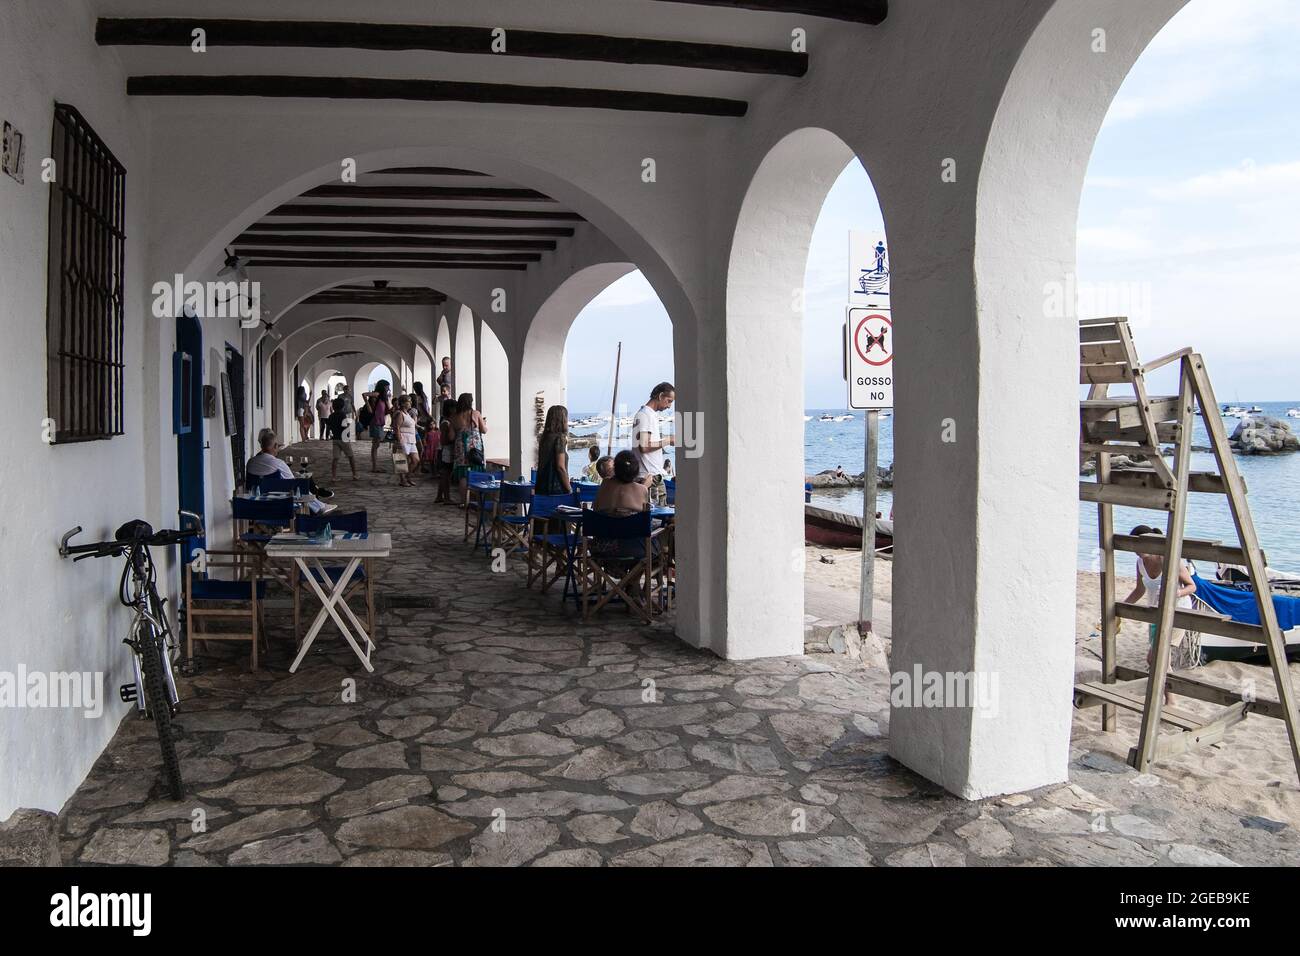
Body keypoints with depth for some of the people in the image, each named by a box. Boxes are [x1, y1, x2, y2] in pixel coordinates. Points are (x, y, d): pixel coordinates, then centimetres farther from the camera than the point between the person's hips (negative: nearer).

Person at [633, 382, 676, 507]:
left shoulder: (652, 414, 19)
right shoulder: (644, 415, -13)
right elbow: (644, 446, -22)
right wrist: (667, 441, -15)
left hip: (656, 475, 10)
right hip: (649, 476, -10)